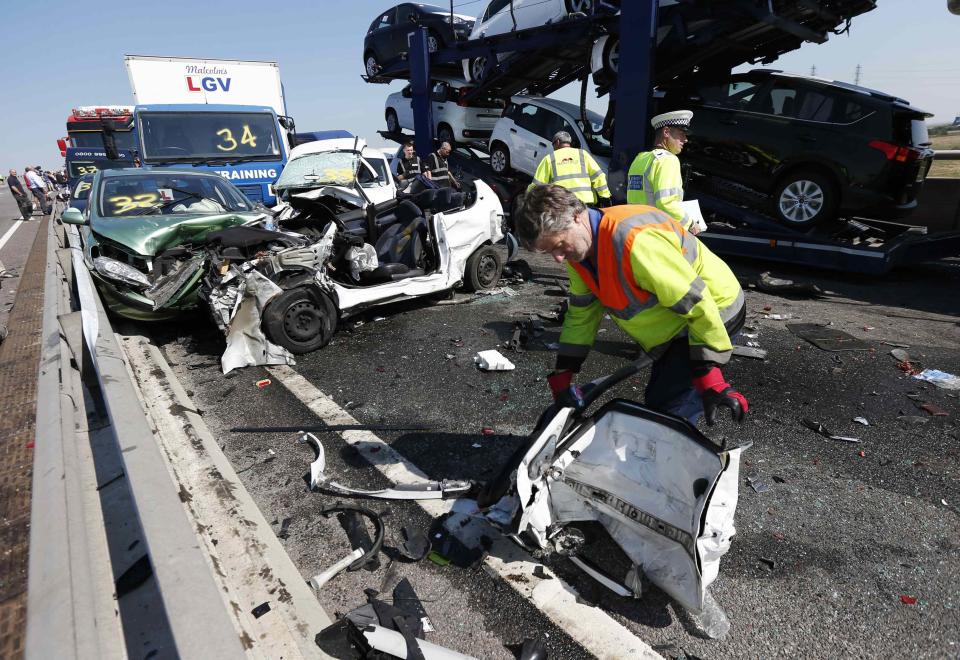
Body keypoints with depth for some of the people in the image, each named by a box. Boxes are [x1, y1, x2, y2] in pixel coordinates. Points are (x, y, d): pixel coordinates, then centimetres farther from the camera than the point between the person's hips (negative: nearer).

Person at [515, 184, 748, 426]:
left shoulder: (636, 242, -37)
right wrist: (562, 375, 4)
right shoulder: (580, 250, -7)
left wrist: (709, 376, -28)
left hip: (712, 317, -9)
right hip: (675, 325, 9)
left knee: (664, 412, -14)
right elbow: (581, 313, 4)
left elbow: (697, 304, -31)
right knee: (657, 404, 17)